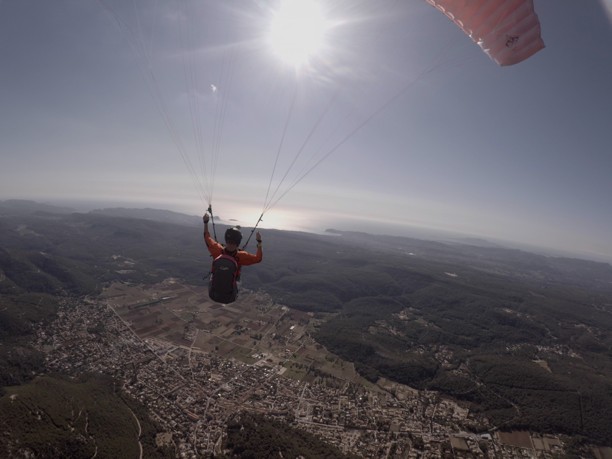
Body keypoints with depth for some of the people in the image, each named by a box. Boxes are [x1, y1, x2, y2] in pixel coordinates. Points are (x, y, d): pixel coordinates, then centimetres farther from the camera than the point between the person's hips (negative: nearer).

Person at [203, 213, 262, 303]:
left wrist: (206, 222, 6)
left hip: (213, 295, 2)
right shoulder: (240, 256, -26)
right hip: (230, 298, -2)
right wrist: (259, 242, -8)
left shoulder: (218, 251, -21)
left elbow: (207, 238, -2)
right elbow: (258, 258, -12)